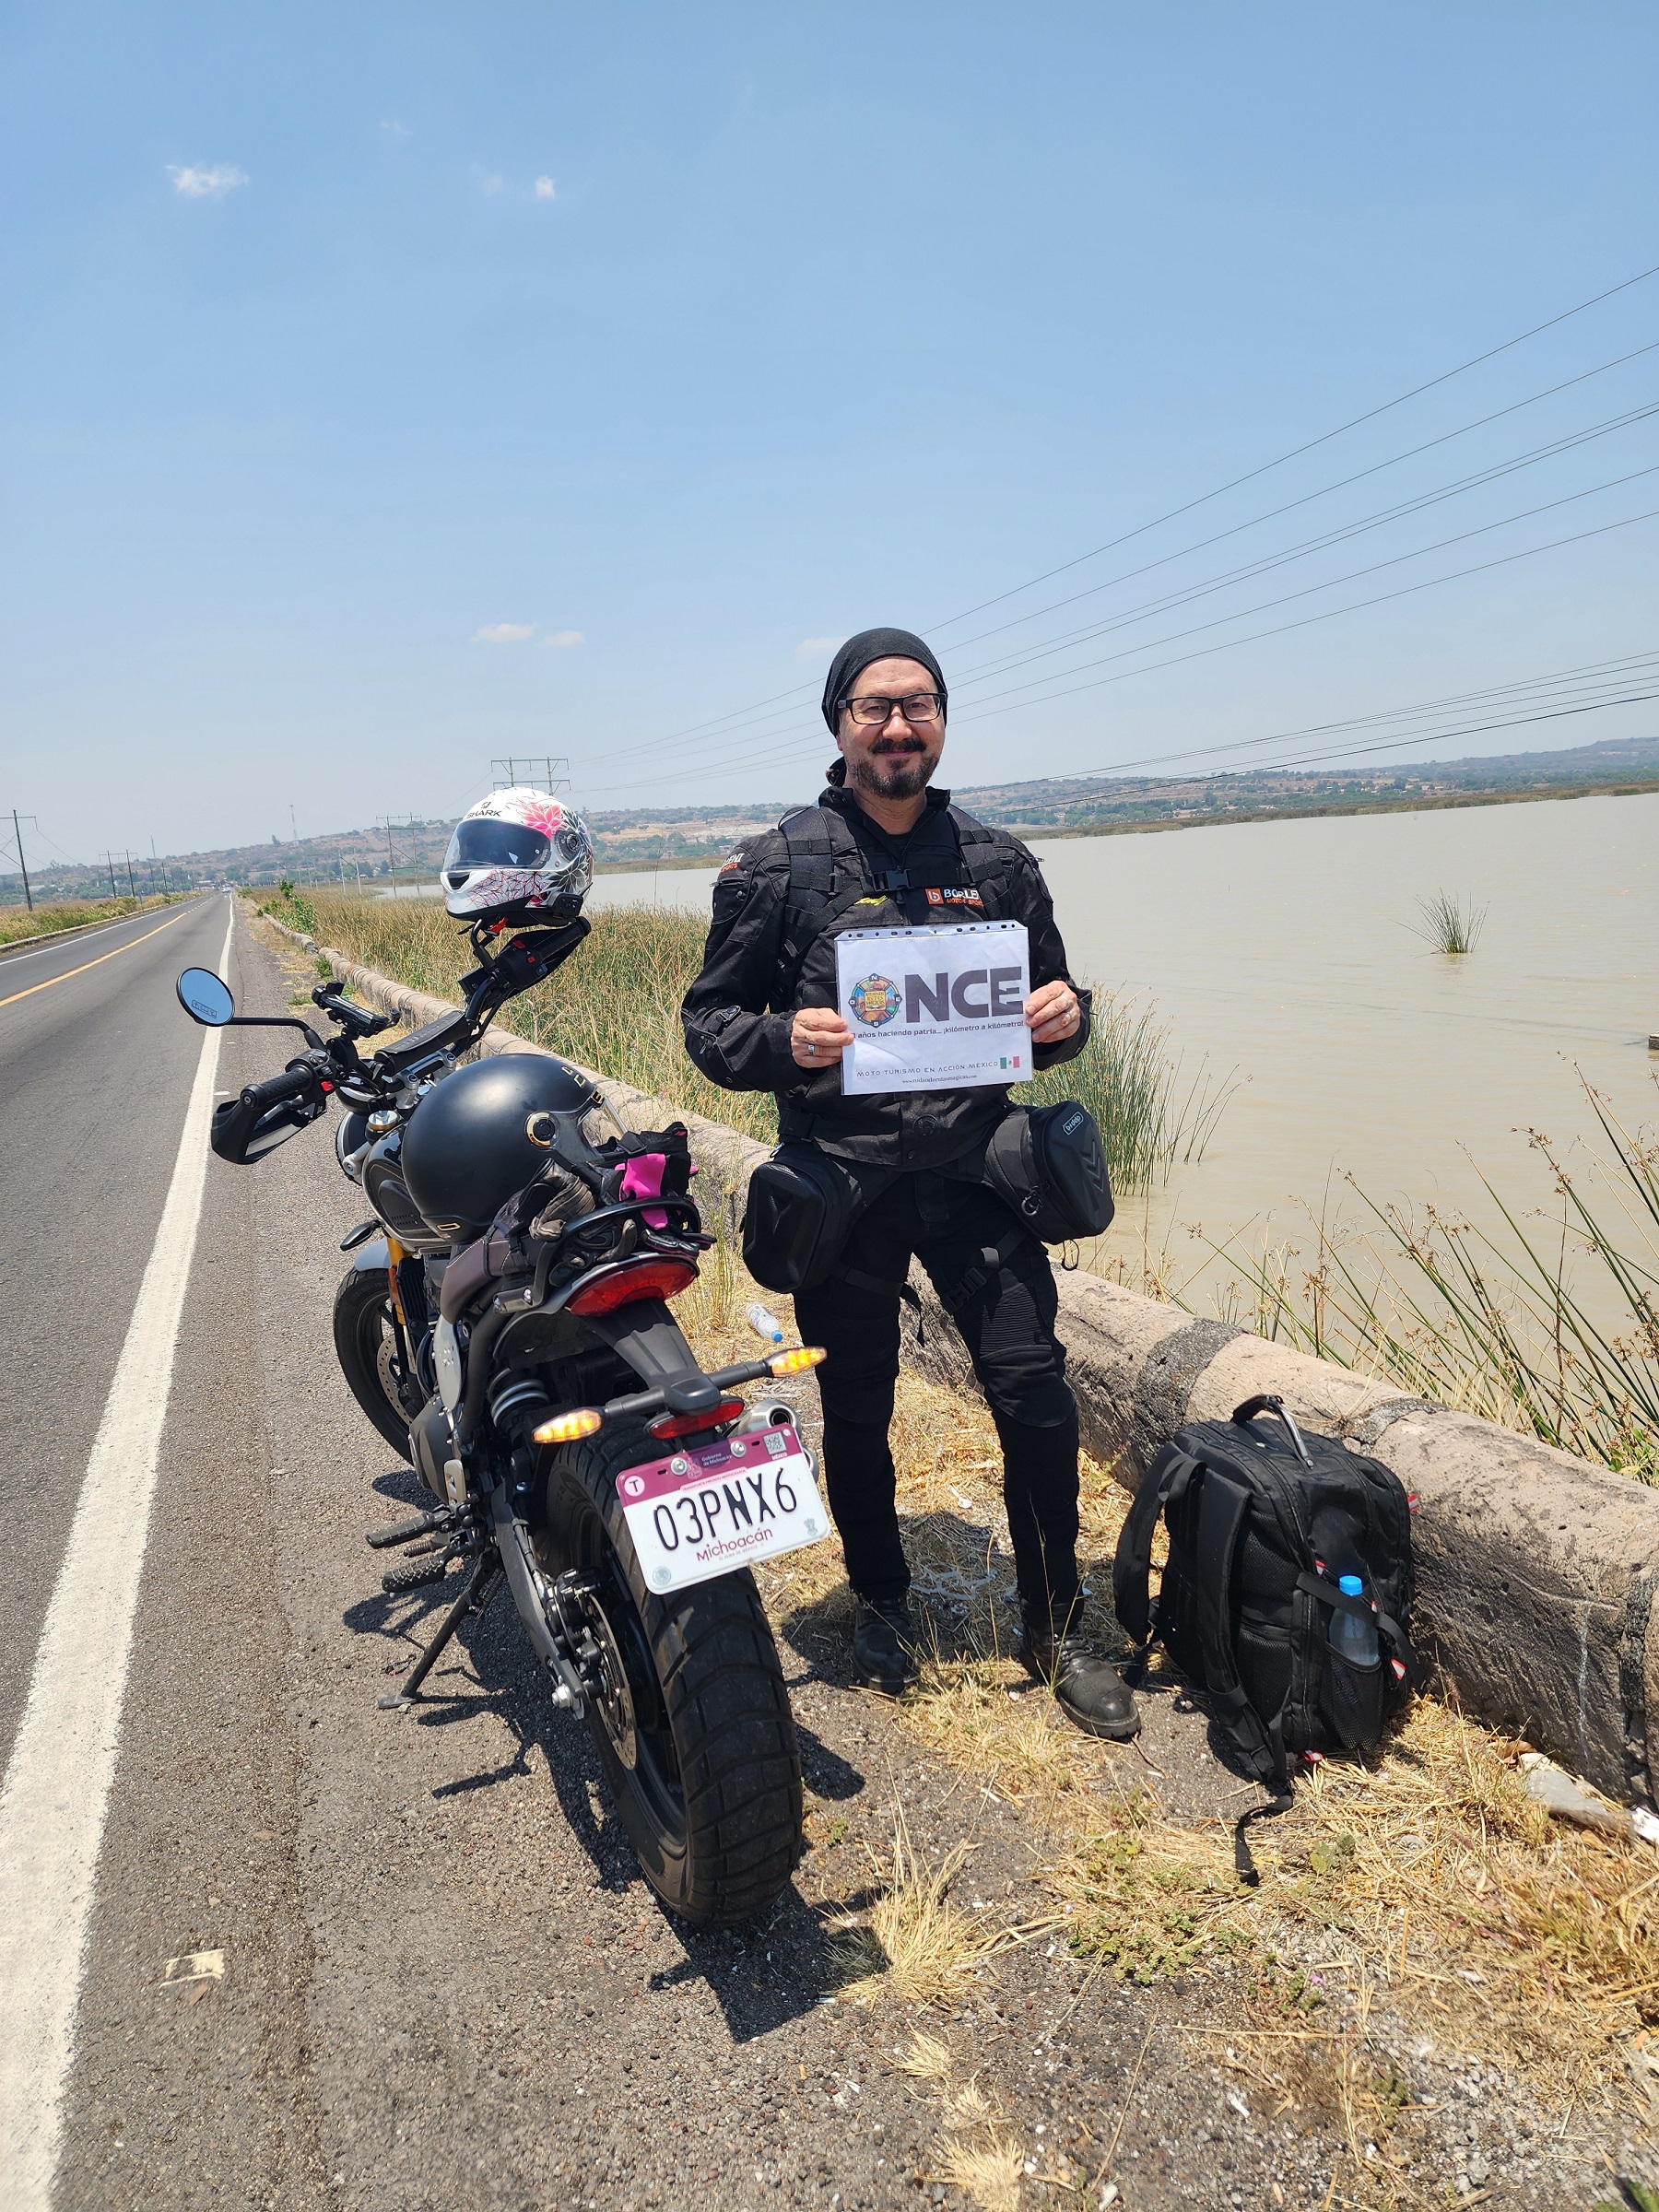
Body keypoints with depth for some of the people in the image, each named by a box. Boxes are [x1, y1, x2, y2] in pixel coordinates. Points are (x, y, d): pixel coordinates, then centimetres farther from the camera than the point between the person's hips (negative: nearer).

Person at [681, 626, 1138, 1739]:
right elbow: (709, 1021, 2)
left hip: (974, 1165, 2)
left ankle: (1057, 1625, 20)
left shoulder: (998, 861, 8)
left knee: (1037, 1396, -1)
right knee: (857, 1410, 12)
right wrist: (784, 1040, -19)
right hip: (841, 1178, -1)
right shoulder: (775, 868, 0)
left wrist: (1066, 1016, -7)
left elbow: (1050, 1003, 17)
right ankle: (883, 1602, 37)